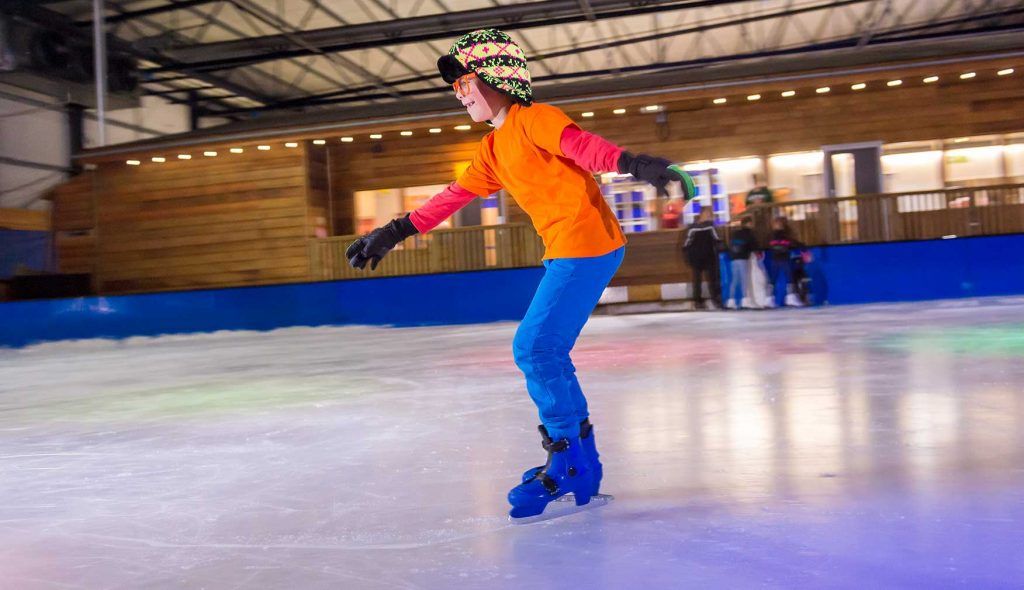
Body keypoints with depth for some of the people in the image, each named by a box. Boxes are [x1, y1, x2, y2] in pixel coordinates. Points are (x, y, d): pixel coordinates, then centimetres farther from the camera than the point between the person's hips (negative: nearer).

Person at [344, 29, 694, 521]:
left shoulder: (532, 119, -8)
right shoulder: (492, 151, 18)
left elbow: (581, 144, -26)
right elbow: (453, 196, 21)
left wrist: (632, 163, -45)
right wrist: (395, 232, 19)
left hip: (587, 244, -9)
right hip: (563, 252, 9)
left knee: (535, 348, -12)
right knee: (545, 355, 11)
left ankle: (568, 457, 3)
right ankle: (582, 468, 21)